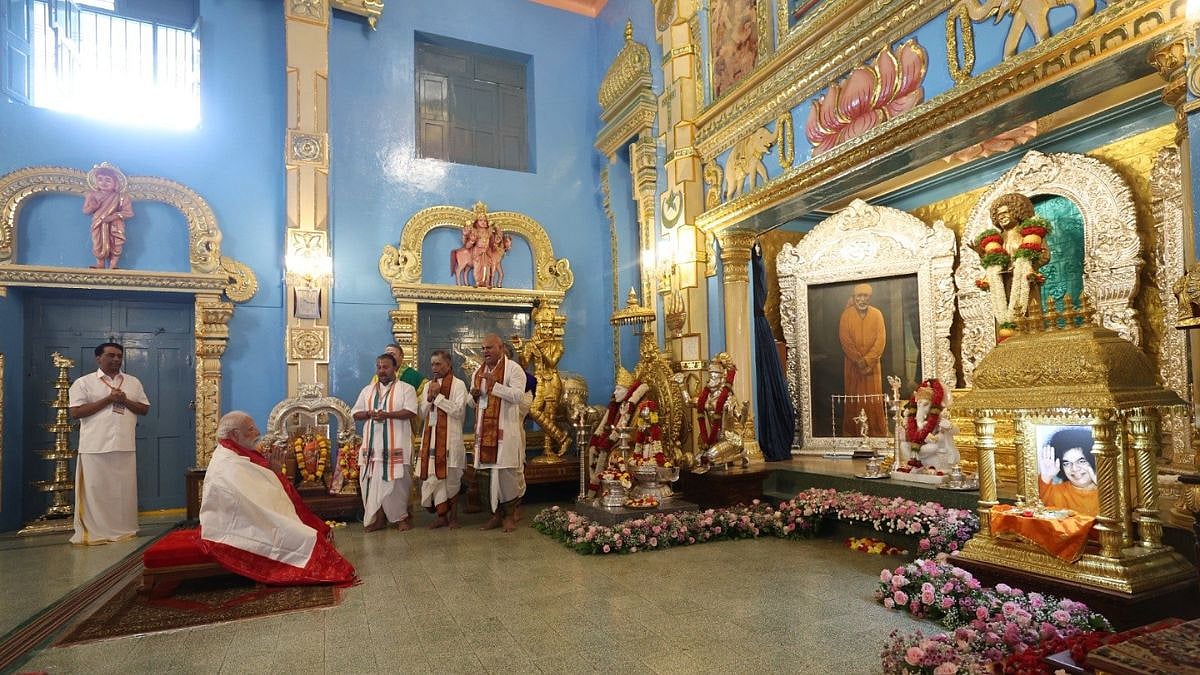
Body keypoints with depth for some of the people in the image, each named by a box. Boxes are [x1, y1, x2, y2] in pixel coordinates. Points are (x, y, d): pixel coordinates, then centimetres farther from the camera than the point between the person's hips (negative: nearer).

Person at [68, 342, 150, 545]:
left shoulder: (133, 382, 12)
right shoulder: (84, 382, 1)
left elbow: (145, 409, 11)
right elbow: (75, 413, -7)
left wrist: (125, 401, -8)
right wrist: (107, 400, -14)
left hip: (125, 446, 3)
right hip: (95, 447, -3)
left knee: (124, 489, 7)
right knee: (95, 489, 1)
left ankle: (124, 529, 16)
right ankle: (93, 532, 10)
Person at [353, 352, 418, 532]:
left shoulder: (406, 389, 0)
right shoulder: (367, 390, 16)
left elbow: (411, 412, -11)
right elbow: (355, 413, 14)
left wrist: (387, 414, -21)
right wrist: (368, 414, -8)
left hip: (396, 444, -4)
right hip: (372, 444, 4)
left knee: (396, 481, -3)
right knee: (372, 481, 3)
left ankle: (401, 517, 9)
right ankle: (378, 518, 14)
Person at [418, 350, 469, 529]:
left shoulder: (458, 384, -4)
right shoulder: (429, 385, 14)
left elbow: (459, 410, -14)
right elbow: (422, 413, 14)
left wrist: (438, 396, -12)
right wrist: (430, 397, -4)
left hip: (450, 438, -5)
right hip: (431, 438, 5)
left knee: (451, 477, 2)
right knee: (432, 476, 3)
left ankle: (453, 515, 18)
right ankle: (441, 515, 15)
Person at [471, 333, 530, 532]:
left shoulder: (513, 368, -6)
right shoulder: (478, 372, 16)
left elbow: (519, 396, -18)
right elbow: (472, 402, 23)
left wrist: (494, 385, -22)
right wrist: (474, 395, -1)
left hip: (506, 429, -6)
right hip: (485, 431, 6)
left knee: (506, 471, -5)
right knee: (491, 471, 8)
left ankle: (510, 513, 10)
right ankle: (497, 512, 19)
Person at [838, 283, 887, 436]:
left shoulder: (877, 314, 0)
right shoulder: (846, 314, -2)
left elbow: (881, 340, -5)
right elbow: (845, 340, -7)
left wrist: (867, 360, -14)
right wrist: (859, 361, -14)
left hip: (872, 363, 1)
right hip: (852, 364, -1)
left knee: (874, 400, 2)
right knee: (854, 399, 3)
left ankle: (877, 432, 13)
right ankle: (852, 432, 12)